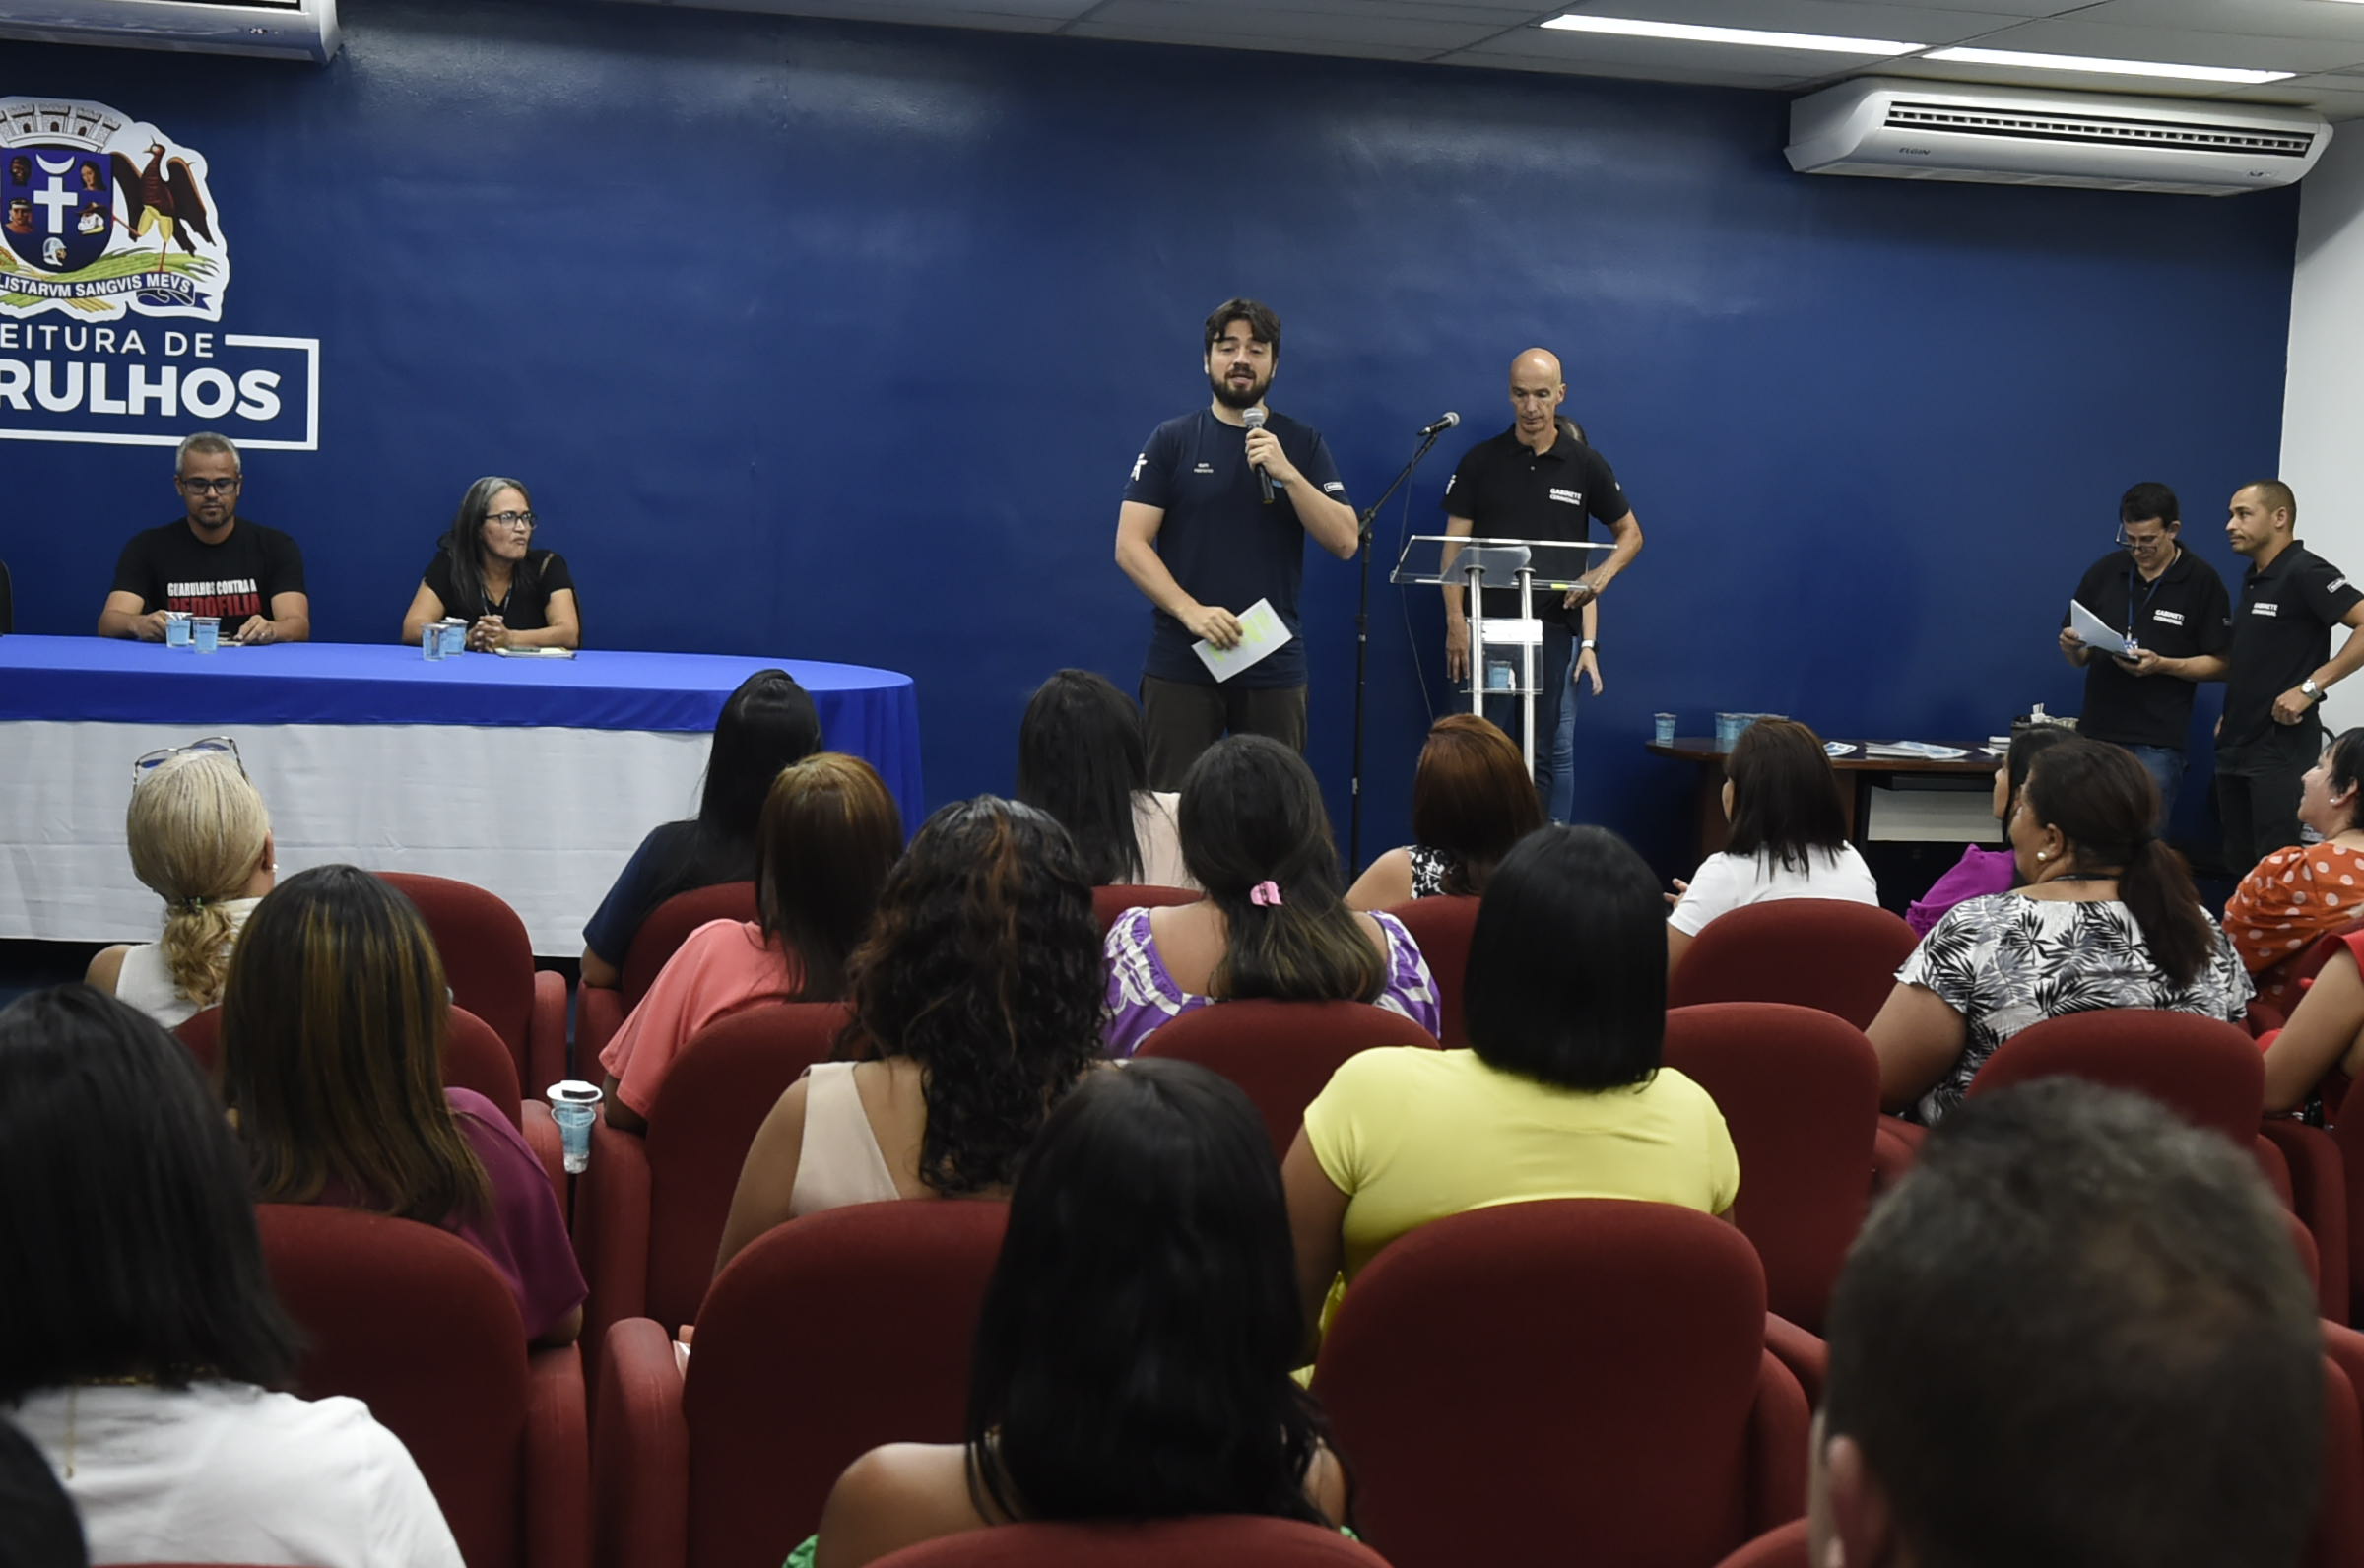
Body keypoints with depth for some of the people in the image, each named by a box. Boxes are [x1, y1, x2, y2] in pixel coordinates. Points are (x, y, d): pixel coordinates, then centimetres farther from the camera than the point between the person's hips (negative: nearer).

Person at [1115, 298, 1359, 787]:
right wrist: (1190, 611, -17)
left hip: (1274, 665, 1)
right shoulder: (1172, 440, 3)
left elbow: (1345, 542, -2)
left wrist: (1287, 473, -15)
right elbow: (1130, 545, -3)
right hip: (1181, 664, -1)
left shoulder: (1303, 444, 7)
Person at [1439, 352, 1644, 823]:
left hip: (1557, 626, 0)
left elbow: (1630, 534, 13)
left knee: (1553, 754, 3)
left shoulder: (1586, 465, 4)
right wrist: (1455, 620, -9)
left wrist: (1601, 576, -7)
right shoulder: (1481, 461, 4)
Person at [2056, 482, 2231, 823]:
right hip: (2096, 732, 4)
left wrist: (2162, 665, -17)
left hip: (2157, 743, -4)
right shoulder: (2104, 572, 7)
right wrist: (2071, 646, -9)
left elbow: (2221, 664, -2)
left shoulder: (2202, 581, -3)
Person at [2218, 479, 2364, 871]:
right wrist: (2231, 712, 13)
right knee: (2238, 863, 12)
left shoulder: (2305, 572, -13)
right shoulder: (2252, 579, 15)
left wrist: (2309, 687, -24)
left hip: (2281, 746, -9)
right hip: (2235, 743, 9)